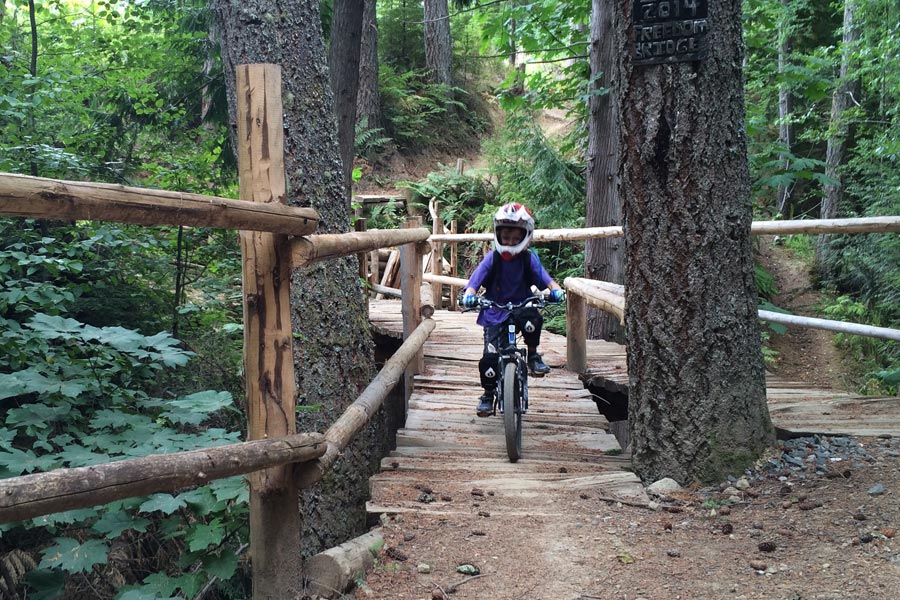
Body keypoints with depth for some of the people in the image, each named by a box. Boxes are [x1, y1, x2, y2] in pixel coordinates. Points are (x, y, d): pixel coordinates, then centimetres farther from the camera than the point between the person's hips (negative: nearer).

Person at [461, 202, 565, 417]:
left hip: (521, 306, 0)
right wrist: (469, 294, -36)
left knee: (532, 320, -36)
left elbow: (544, 277, -13)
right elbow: (475, 280, -15)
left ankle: (533, 354, -7)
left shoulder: (528, 259, -4)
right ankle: (488, 395, 14)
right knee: (490, 356, -9)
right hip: (495, 312, 0)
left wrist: (555, 289, -34)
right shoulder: (492, 259, -7)